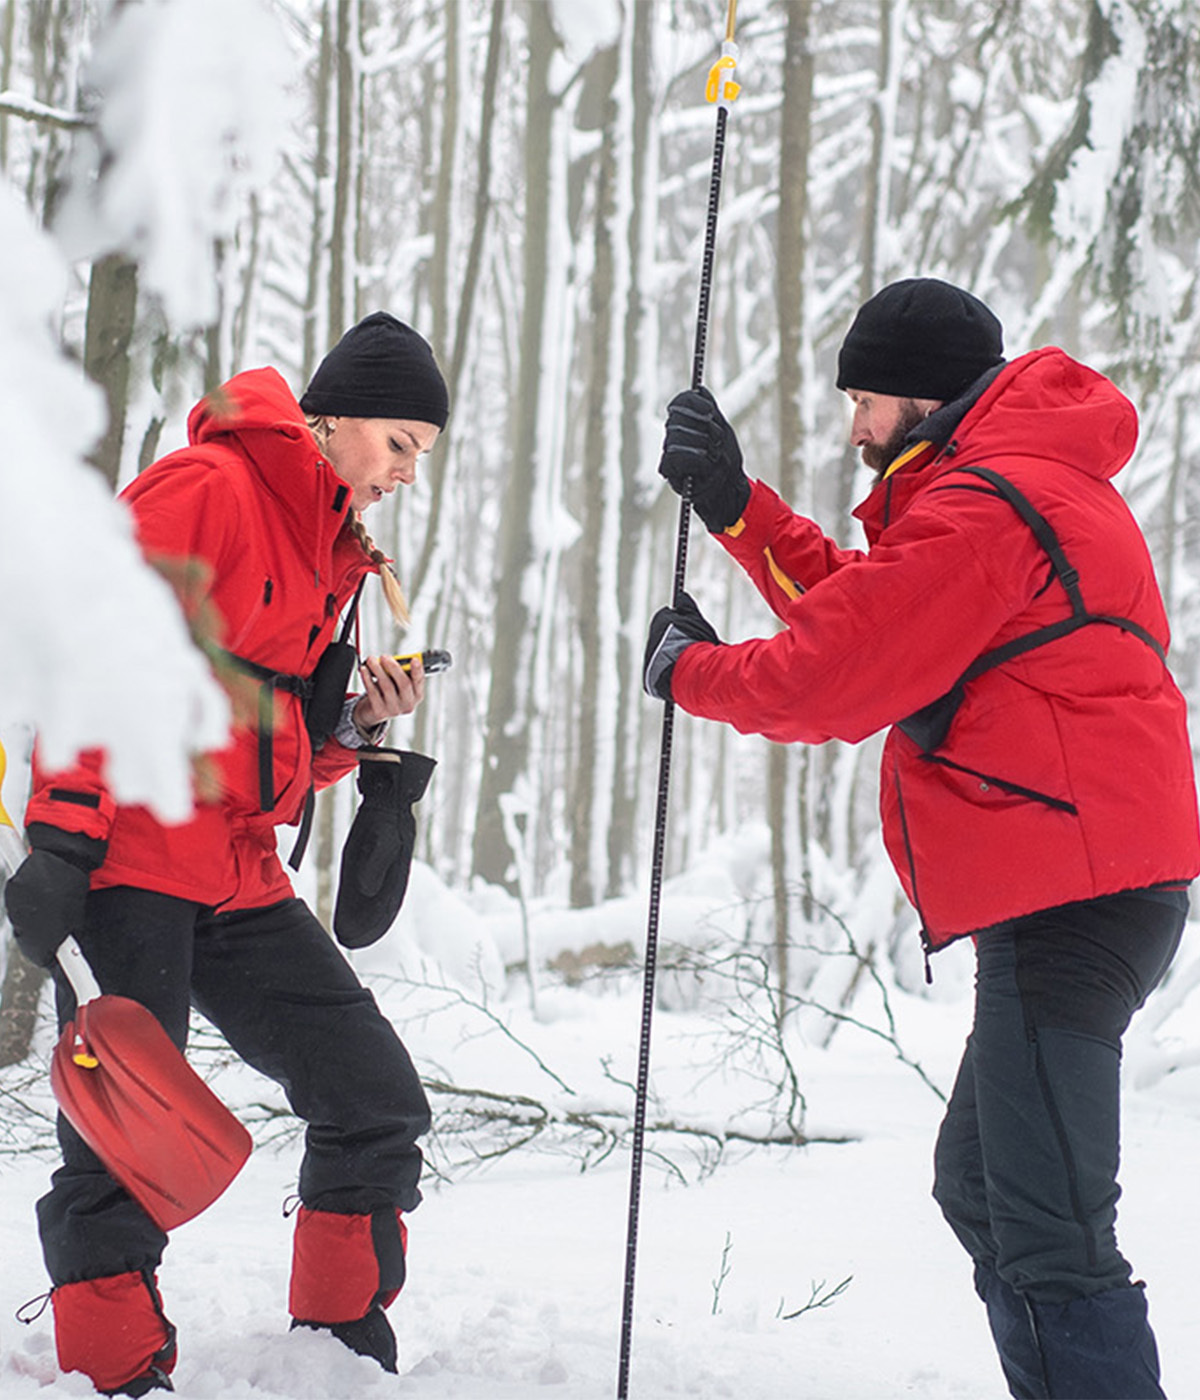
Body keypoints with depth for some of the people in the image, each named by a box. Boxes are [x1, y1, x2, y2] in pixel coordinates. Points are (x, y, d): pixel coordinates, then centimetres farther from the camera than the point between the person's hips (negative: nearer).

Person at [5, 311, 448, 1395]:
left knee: (378, 1098, 5)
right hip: (127, 857, -9)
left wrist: (358, 724, 5)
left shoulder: (331, 553, 20)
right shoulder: (207, 490, -7)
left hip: (239, 878, 9)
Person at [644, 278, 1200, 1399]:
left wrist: (688, 669, 6)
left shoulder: (980, 509, -13)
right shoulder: (1029, 485, 22)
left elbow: (831, 680, -12)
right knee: (979, 1187, 22)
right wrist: (738, 510, 14)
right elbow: (861, 607, 20)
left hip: (1066, 903, -12)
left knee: (1048, 1241, -15)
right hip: (1085, 890, 12)